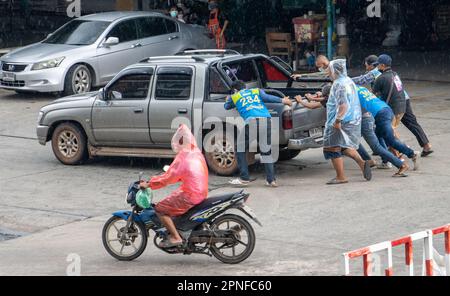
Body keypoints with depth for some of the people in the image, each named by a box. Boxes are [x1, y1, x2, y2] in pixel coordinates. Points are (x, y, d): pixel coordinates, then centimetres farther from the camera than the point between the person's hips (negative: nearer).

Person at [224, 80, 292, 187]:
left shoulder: (234, 97, 25)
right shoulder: (257, 91, 28)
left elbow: (226, 107, 42)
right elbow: (266, 97, 7)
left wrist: (228, 100, 64)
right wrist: (282, 100, 2)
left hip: (252, 121, -3)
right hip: (267, 120, 3)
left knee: (241, 150, 15)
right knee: (266, 151, 15)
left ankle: (244, 178, 11)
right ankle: (271, 179, 10)